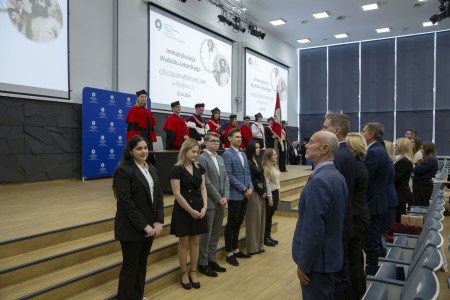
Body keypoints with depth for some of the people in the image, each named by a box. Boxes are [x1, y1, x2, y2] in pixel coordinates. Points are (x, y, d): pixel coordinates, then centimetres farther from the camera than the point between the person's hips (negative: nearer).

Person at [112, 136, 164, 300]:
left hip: (150, 226, 6)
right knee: (130, 265, 5)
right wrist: (144, 225, -18)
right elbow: (125, 202, -19)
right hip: (131, 228, -6)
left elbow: (159, 195, 7)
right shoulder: (123, 170, -13)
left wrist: (159, 221, -5)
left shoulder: (151, 169, 8)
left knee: (142, 263, 17)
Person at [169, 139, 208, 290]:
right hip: (183, 210, -5)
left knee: (195, 242, 10)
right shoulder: (177, 169, -11)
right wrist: (191, 211, -14)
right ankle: (184, 274, 21)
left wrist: (204, 207, -6)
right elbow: (177, 194, -14)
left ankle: (193, 272, 23)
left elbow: (203, 188, 7)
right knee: (184, 242, 6)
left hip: (199, 209, 5)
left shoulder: (199, 168, 6)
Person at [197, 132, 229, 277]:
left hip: (221, 202, 8)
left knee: (215, 234, 14)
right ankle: (202, 264, 14)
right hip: (209, 202, -7)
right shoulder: (202, 158, -10)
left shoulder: (220, 158, 14)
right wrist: (218, 198, -13)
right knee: (206, 234, 2)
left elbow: (226, 178, 11)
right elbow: (206, 182, -16)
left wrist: (225, 197, -1)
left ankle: (211, 260, 25)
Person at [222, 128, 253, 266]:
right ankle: (229, 253, 13)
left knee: (239, 222, 13)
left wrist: (250, 187, 0)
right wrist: (243, 189, -14)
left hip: (245, 194, 7)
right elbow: (229, 175, -15)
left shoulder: (243, 154, 15)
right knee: (232, 223, 2)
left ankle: (235, 249, 25)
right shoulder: (227, 154, -9)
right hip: (235, 194, -7)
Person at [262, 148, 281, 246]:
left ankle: (269, 236, 23)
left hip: (275, 192, 8)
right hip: (270, 193, -8)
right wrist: (270, 198, -16)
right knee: (267, 216, 2)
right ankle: (265, 237, 14)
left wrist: (278, 194, 16)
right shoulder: (266, 168, -16)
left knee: (270, 216, 14)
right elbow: (267, 184, -17)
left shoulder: (275, 166, 10)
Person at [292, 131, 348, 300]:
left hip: (316, 258, -9)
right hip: (332, 254, 9)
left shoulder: (318, 180, -25)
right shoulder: (337, 176, 5)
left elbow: (313, 228, -26)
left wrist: (303, 264, -17)